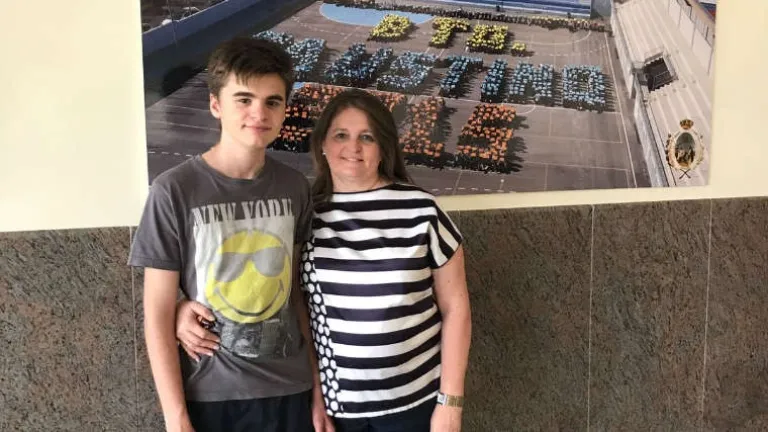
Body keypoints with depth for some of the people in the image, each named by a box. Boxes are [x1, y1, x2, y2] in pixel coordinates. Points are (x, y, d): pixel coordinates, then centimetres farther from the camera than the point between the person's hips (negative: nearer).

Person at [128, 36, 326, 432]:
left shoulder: (295, 187, -1)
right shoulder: (174, 191, -11)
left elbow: (298, 293, 6)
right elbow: (158, 314, -9)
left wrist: (318, 384, 6)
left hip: (289, 392, 3)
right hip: (210, 397, -3)